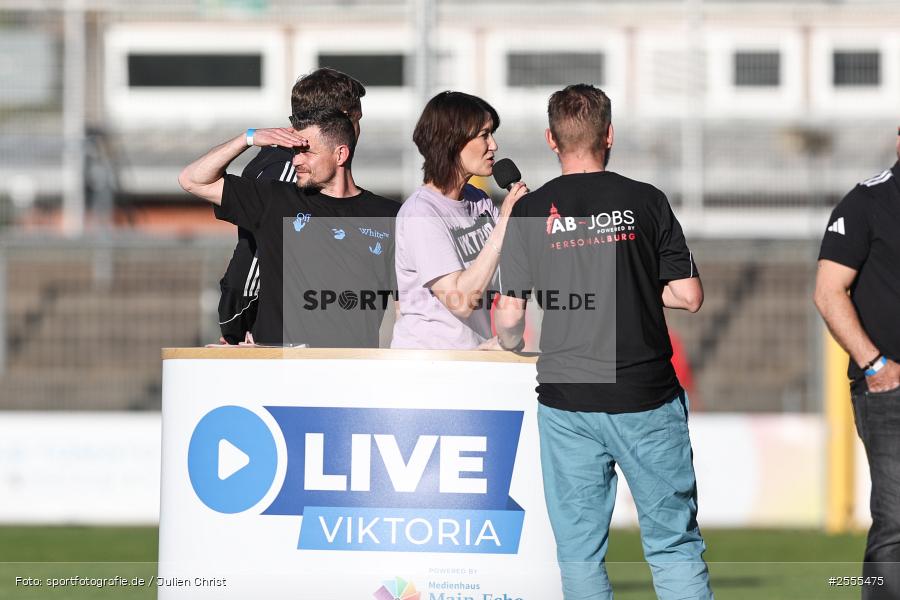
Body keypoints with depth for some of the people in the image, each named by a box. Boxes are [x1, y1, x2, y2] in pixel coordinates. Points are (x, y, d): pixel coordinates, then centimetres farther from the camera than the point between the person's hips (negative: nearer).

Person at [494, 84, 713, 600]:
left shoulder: (530, 212, -1)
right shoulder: (645, 201, -2)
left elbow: (510, 318, 0)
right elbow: (689, 296, -2)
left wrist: (510, 342, 23)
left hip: (567, 402, 1)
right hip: (647, 400, 0)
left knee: (580, 552, 7)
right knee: (675, 545, 5)